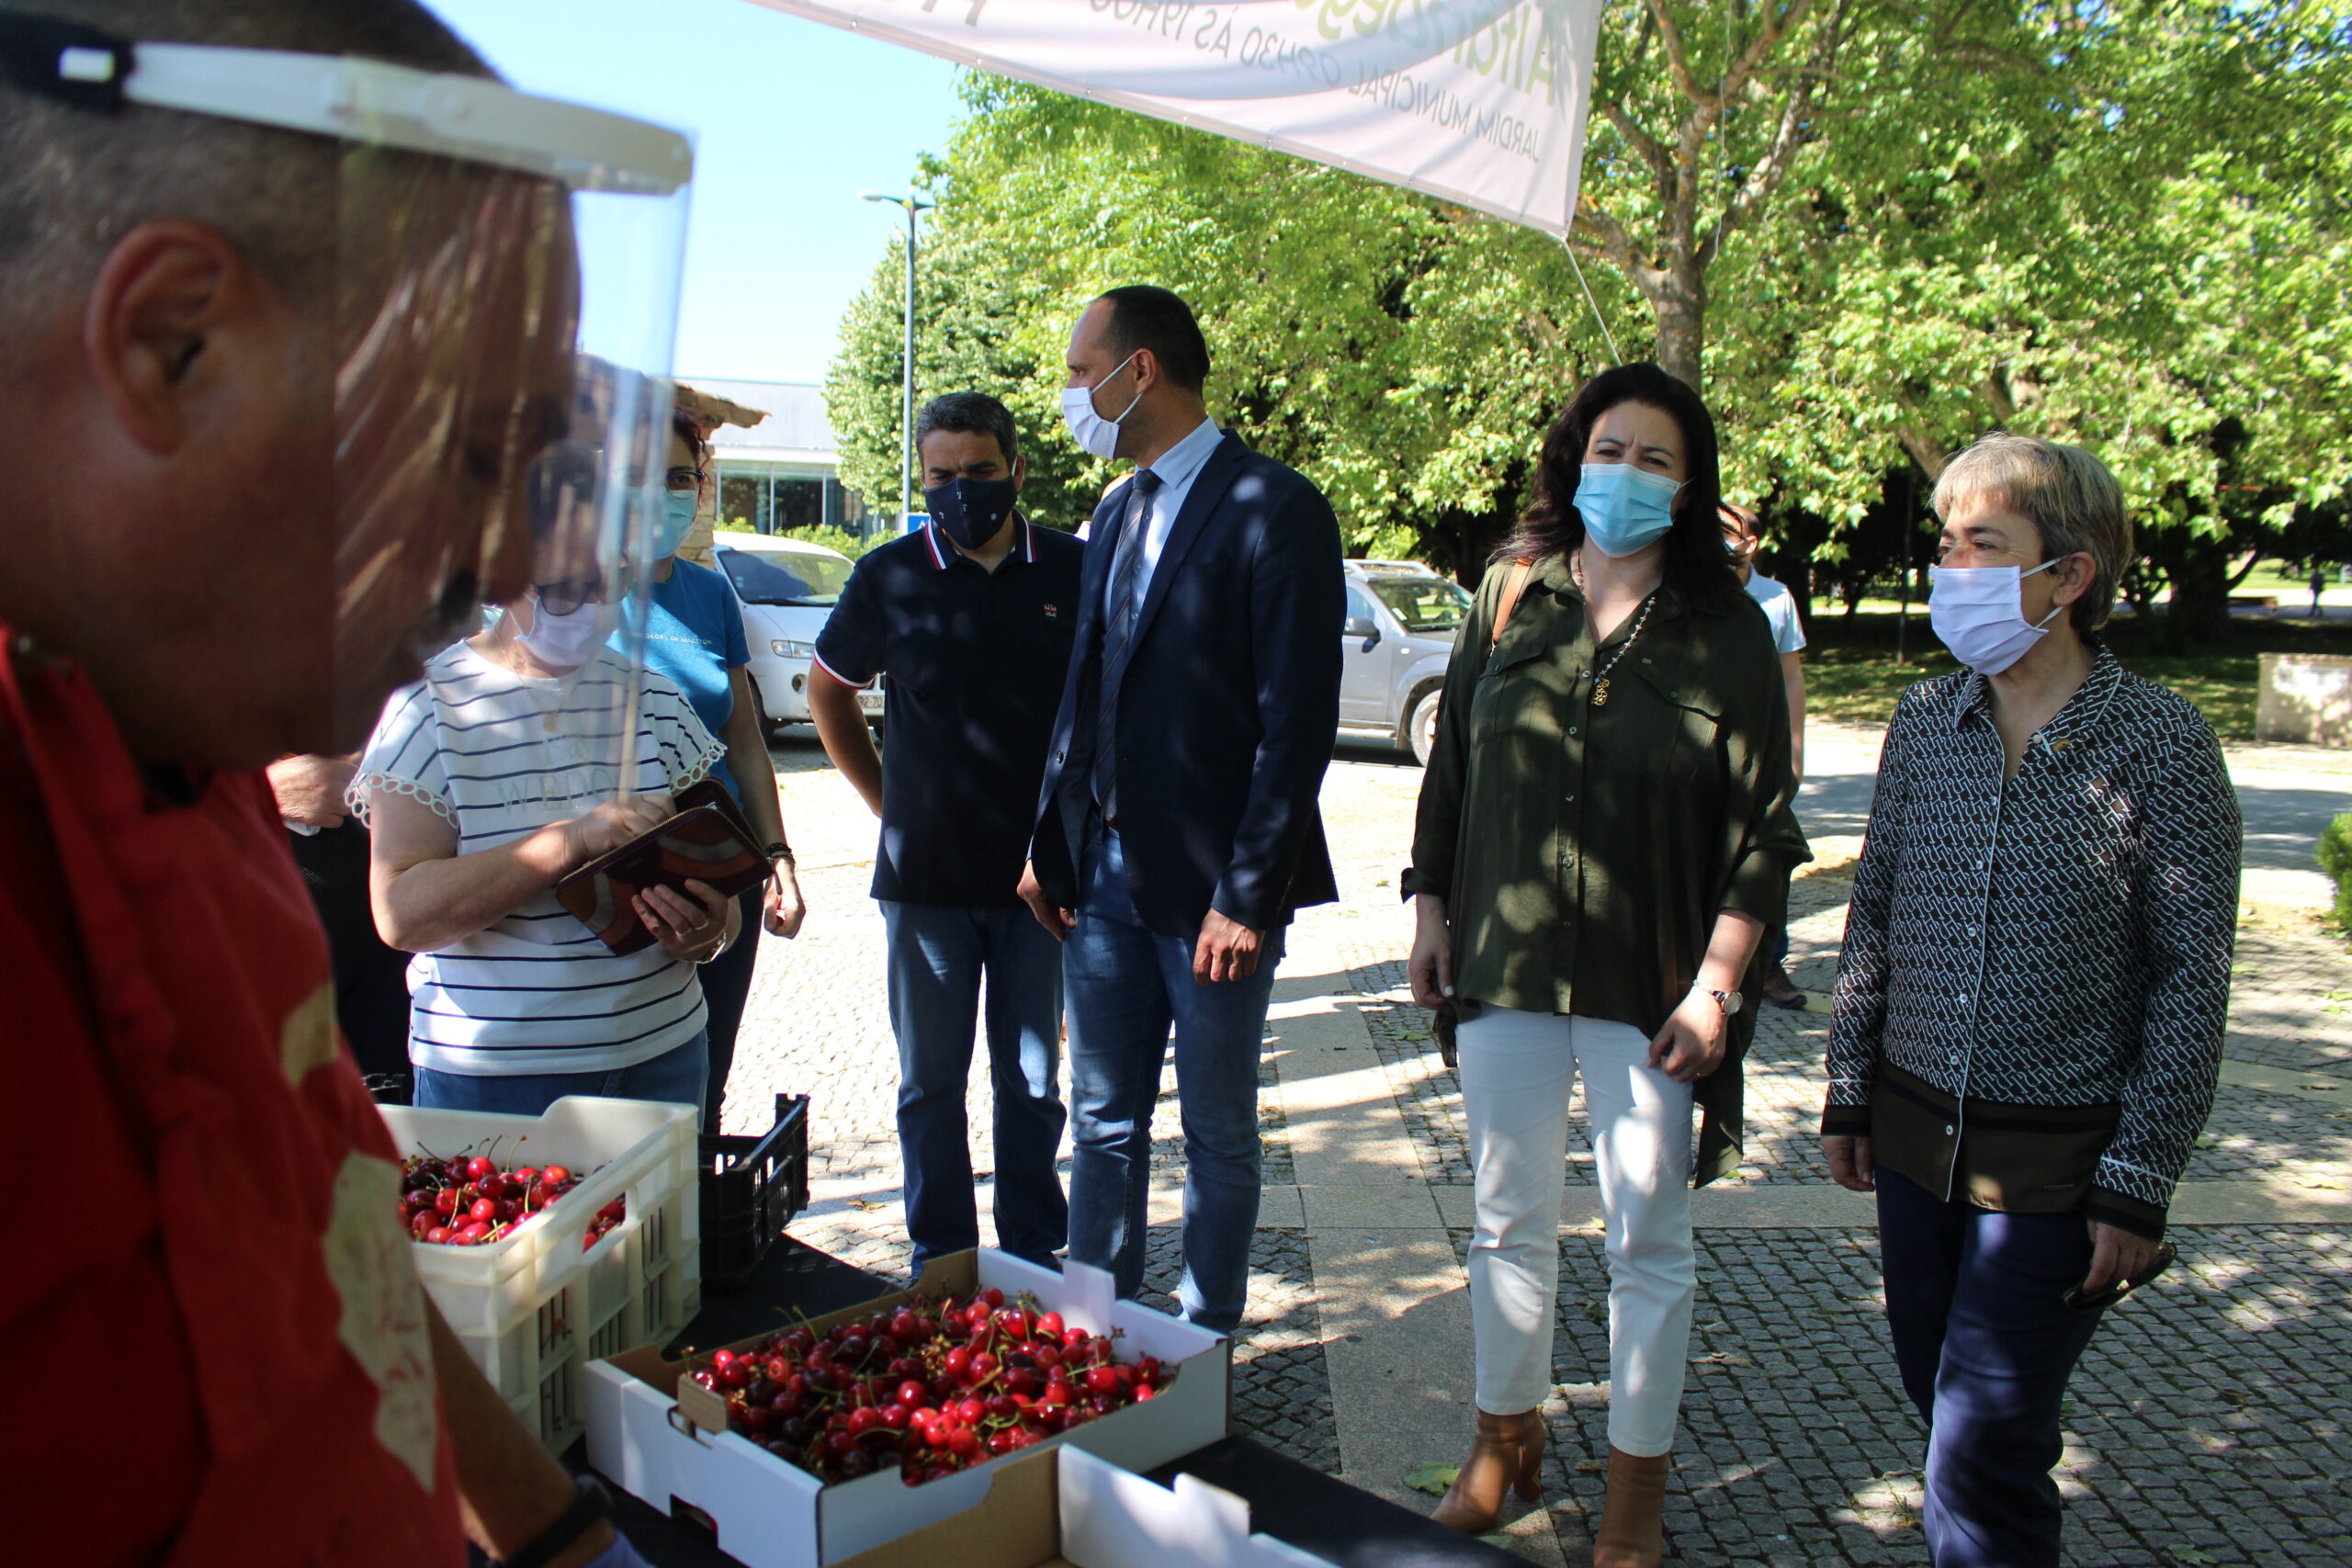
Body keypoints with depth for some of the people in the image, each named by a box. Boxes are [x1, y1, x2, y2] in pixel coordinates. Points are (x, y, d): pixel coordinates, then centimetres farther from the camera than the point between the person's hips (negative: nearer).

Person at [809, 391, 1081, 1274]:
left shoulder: (1074, 572, -2)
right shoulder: (890, 579, -1)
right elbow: (828, 692, 14)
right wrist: (888, 802, 8)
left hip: (1041, 872, 0)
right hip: (925, 876, 1)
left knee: (1032, 1081, 10)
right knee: (930, 1082, 10)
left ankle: (1033, 1259, 24)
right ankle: (940, 1262, 24)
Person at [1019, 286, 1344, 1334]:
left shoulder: (1275, 511, -11)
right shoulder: (1118, 514, 12)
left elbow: (1298, 722, -16)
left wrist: (1246, 894, -18)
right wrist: (1050, 840, 7)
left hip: (1210, 888, -6)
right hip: (1101, 874, 7)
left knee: (1218, 1134, 10)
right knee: (1103, 1124, 15)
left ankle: (1203, 1349, 27)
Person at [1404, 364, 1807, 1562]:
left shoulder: (1724, 628, -4)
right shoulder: (1512, 593, 3)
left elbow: (1760, 825, -4)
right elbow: (1450, 760, 10)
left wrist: (1716, 984, -9)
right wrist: (1429, 907, 6)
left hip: (1650, 986, -2)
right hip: (1504, 963, 3)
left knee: (1647, 1241, 8)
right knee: (1509, 1218, 14)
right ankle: (1505, 1438, 33)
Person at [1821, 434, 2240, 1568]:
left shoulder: (2161, 743, -11)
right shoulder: (1925, 720, 2)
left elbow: (2192, 978, -9)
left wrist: (2139, 1184, -10)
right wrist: (1849, 1093, 10)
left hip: (2058, 1160, -4)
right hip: (1916, 1133, 5)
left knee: (1983, 1439, -3)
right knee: (1938, 1392, 18)